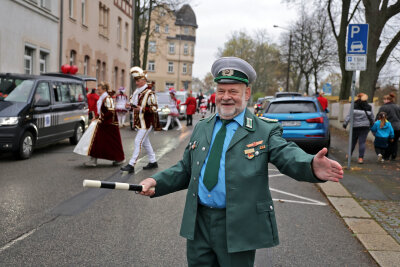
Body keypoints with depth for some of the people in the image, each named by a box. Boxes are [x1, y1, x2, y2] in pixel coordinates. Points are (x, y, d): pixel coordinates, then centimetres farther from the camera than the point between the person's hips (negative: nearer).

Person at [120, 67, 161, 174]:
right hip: (140, 122, 9)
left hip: (146, 122, -9)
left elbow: (154, 108, -17)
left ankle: (131, 165, -9)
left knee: (138, 141, -11)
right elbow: (135, 104, 24)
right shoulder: (137, 92, 12)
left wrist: (141, 109, -27)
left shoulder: (149, 93, -14)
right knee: (145, 142, 15)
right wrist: (130, 106, 2)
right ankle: (153, 162, 27)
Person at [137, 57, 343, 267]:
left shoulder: (265, 131, -5)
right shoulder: (201, 128, 10)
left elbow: (288, 155, -22)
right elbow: (185, 169, 13)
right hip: (198, 224, 4)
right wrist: (156, 182, -3)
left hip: (237, 227, -4)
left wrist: (312, 166, -44)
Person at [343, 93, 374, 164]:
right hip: (365, 126, 1)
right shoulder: (369, 107, 6)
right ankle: (361, 158, -6)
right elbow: (372, 117, 13)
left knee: (353, 141, 14)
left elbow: (349, 115, -10)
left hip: (355, 126, -1)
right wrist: (371, 124, 27)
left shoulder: (354, 105, -5)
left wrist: (345, 123, -8)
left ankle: (349, 155, 27)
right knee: (362, 142, -1)